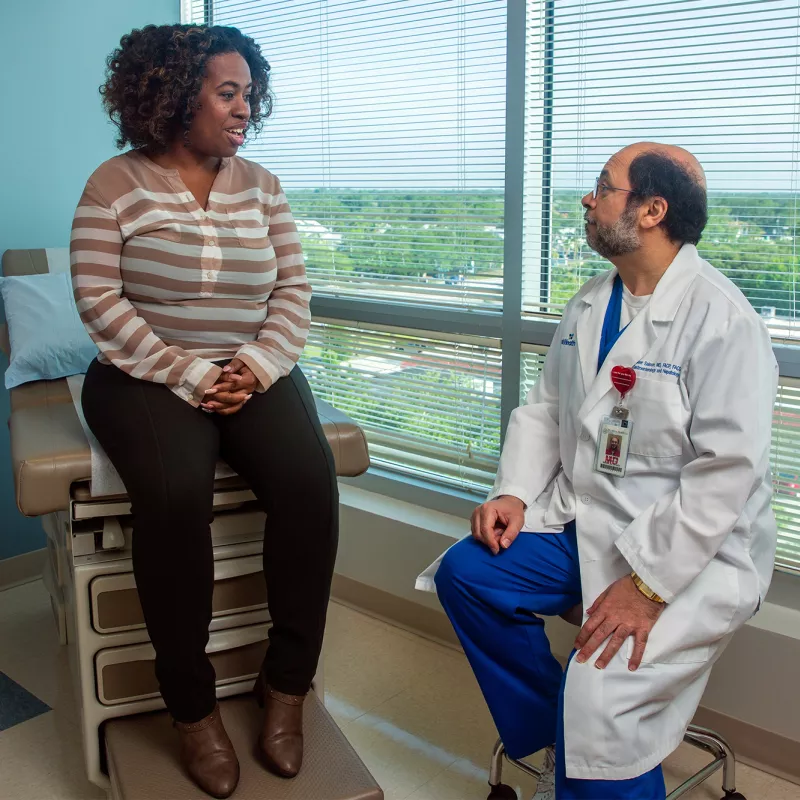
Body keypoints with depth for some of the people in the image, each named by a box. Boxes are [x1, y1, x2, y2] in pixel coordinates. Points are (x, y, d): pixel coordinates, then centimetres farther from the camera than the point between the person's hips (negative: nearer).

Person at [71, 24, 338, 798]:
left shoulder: (262, 186, 10)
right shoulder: (115, 184, -1)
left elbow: (292, 289, 6)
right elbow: (99, 301, -9)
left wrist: (260, 365, -12)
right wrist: (187, 376, -17)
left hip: (254, 373, 3)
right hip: (147, 378, -3)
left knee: (309, 479, -26)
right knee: (175, 491, -33)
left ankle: (286, 684, -8)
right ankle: (192, 707, -14)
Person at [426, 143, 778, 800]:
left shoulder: (721, 319, -17)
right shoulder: (589, 303, 10)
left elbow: (728, 473, -22)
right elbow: (544, 408, 15)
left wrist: (646, 584, -24)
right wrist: (514, 493, -2)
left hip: (691, 554, -8)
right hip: (582, 524, 8)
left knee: (596, 706, -25)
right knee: (464, 573, -3)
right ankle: (559, 745, 12)